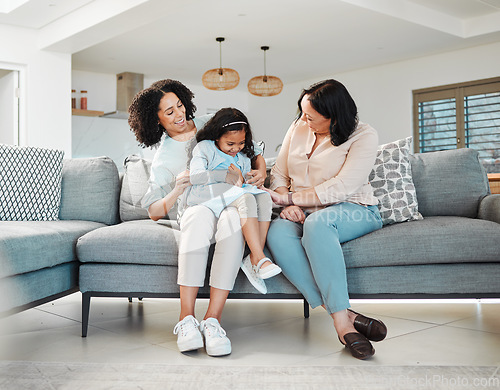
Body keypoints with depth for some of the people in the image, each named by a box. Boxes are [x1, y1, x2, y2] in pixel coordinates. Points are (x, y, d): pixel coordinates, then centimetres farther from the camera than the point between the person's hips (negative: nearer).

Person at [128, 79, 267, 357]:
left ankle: (212, 319, -36)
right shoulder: (162, 160, 11)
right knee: (200, 214, -40)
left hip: (234, 203, 1)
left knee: (233, 218, -39)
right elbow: (154, 212, 6)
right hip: (197, 208, -1)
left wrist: (260, 171, -1)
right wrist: (178, 190, -12)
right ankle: (186, 319, -36)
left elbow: (254, 152, 21)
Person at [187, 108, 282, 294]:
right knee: (246, 200, -35)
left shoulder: (243, 157, 23)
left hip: (234, 195, 6)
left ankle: (254, 258, -30)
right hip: (209, 194, -6)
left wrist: (241, 178, -2)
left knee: (264, 198, -25)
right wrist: (228, 176, -15)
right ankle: (260, 259, -42)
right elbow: (195, 176, -11)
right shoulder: (204, 148, 5)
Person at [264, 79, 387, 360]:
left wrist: (290, 197, -14)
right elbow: (279, 174, 12)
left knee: (316, 222, -40)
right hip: (304, 213, 5)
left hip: (354, 211, -4)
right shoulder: (298, 128, 11)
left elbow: (341, 188, -17)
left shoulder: (364, 136, -7)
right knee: (277, 234, -33)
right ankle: (345, 318, -37)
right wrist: (287, 205, -9)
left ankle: (340, 318, -39)